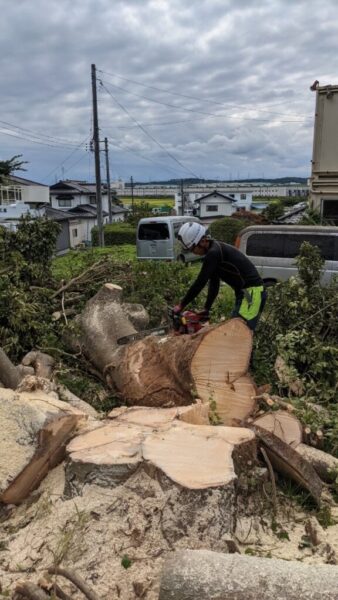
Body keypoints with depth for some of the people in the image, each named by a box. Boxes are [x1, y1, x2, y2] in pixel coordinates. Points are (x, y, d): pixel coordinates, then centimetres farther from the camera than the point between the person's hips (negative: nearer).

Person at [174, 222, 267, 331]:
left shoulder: (214, 253, -18)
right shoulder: (213, 251, 13)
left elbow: (200, 282, -17)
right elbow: (214, 283, 19)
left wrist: (181, 305, -8)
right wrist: (206, 310, 17)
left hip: (252, 293, -10)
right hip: (245, 293, 10)